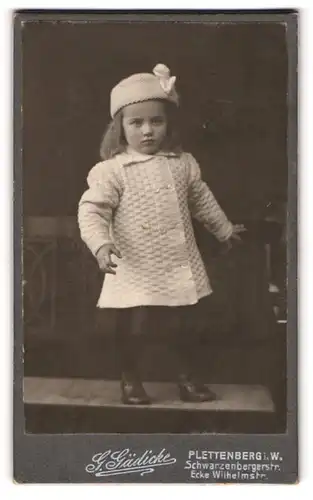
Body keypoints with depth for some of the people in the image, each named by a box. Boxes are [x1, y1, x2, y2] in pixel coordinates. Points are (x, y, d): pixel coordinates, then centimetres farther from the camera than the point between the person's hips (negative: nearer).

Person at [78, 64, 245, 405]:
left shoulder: (183, 164, 4)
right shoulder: (112, 170, -10)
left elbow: (201, 200, 18)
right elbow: (91, 210, -15)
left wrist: (224, 229, 29)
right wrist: (101, 244, -32)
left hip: (179, 267, 4)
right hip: (136, 271, -4)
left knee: (182, 325, 15)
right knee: (132, 327, 3)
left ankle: (188, 377, 33)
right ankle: (130, 381, 24)